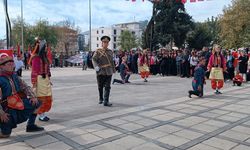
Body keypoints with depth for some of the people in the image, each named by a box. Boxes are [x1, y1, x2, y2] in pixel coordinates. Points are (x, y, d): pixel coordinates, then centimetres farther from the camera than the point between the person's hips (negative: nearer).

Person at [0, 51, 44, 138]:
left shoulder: (13, 75, 4)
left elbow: (25, 86, 9)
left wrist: (32, 96, -7)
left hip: (17, 104, 7)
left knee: (36, 103, 5)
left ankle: (31, 126, 14)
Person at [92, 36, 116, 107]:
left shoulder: (110, 51, 12)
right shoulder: (98, 51, 0)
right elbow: (94, 59, -10)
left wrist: (113, 70, 21)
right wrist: (96, 66, -27)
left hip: (109, 72, 2)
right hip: (100, 72, -2)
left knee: (107, 87, -6)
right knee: (100, 87, 10)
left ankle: (106, 101, -6)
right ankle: (101, 99, 31)